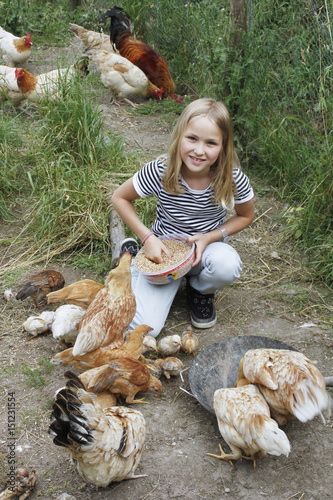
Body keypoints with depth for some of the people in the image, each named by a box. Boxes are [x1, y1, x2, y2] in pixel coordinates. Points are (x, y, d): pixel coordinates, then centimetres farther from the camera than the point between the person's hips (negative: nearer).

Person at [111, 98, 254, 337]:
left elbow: (246, 215, 1)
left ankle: (201, 290, 3)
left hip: (207, 248, 1)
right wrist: (148, 238, -15)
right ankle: (133, 257, 13)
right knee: (143, 328, -16)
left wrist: (211, 237, -15)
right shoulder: (160, 171, -23)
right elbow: (120, 198, -6)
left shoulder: (233, 178, -20)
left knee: (227, 265, -37)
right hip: (164, 251, 0)